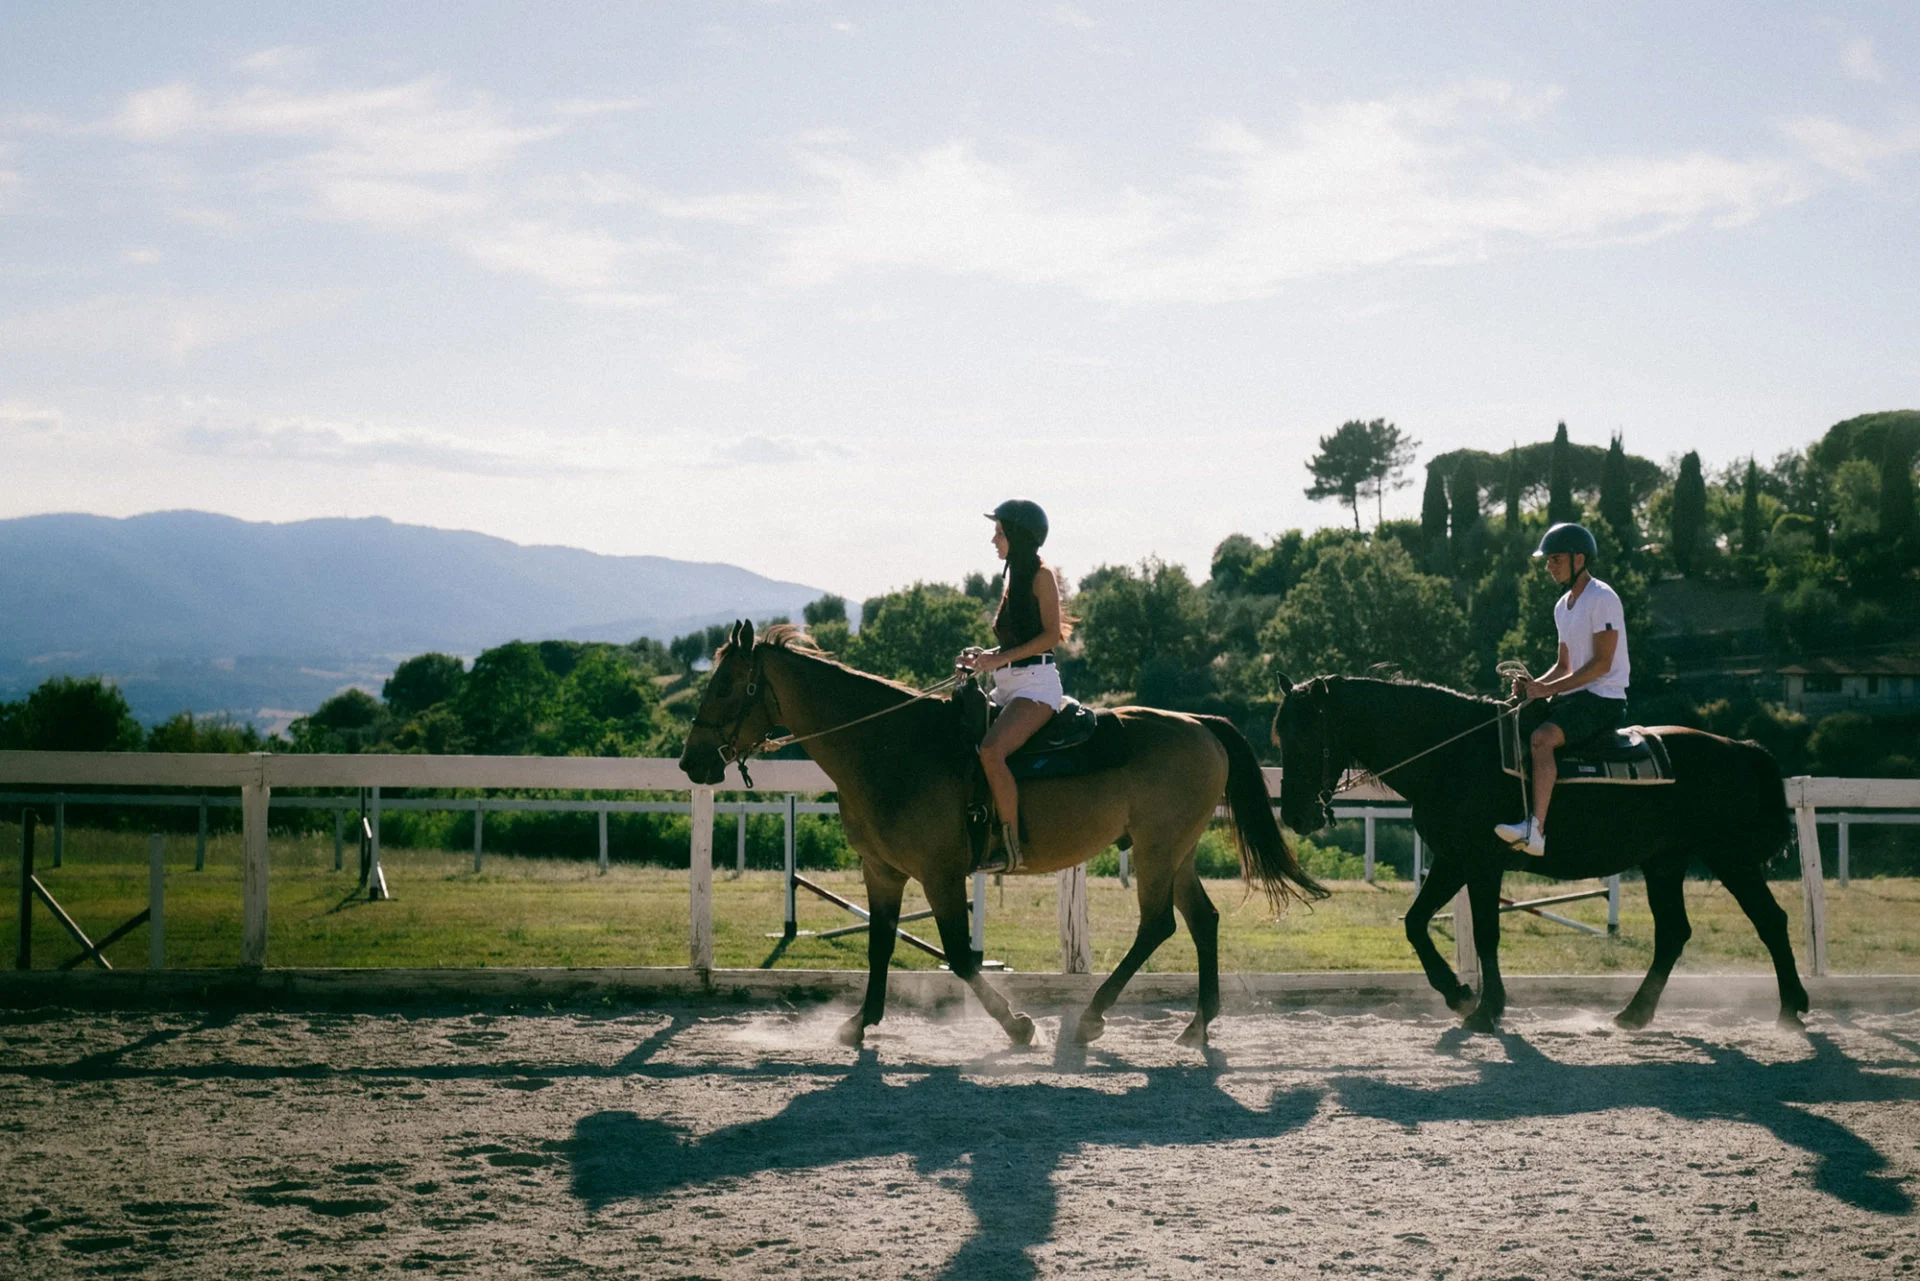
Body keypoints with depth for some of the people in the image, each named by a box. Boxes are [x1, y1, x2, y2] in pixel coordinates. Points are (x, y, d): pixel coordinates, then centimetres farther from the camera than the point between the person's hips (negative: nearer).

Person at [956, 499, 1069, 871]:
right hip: (1008, 685, 10)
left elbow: (1052, 635, -14)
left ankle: (1011, 846, -26)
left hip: (1036, 683, -10)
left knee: (991, 750, -30)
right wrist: (983, 657, 7)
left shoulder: (1041, 576, -6)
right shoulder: (1015, 576, 19)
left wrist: (1000, 658, -18)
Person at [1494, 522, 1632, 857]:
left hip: (1603, 700, -10)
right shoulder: (1563, 606, 18)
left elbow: (1602, 663, -18)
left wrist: (1549, 688, -19)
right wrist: (1534, 685, 2)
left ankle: (1536, 830, -41)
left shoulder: (1602, 598, -11)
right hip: (1573, 698, 10)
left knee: (1542, 737, -32)